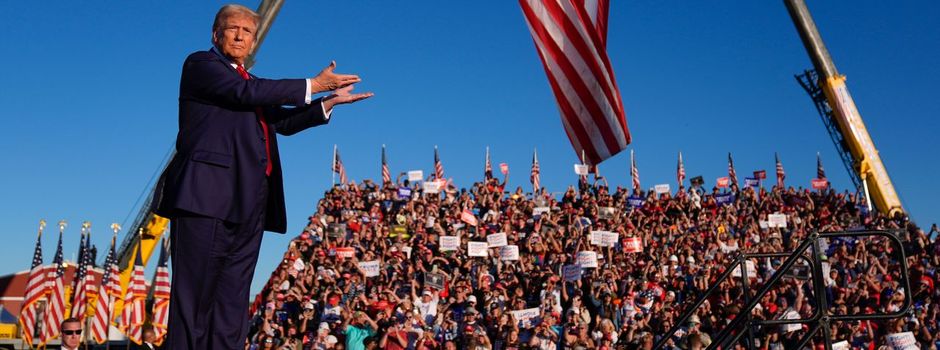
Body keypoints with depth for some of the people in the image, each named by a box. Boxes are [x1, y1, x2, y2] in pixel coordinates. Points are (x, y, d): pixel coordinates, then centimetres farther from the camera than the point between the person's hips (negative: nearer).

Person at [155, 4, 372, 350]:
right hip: (208, 194, -8)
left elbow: (282, 122, 28)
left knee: (233, 300, 4)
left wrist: (329, 103, 19)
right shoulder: (200, 64, 4)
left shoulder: (250, 81, 27)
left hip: (248, 204, 8)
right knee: (195, 295, -7)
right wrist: (311, 85, -9)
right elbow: (246, 93, -12)